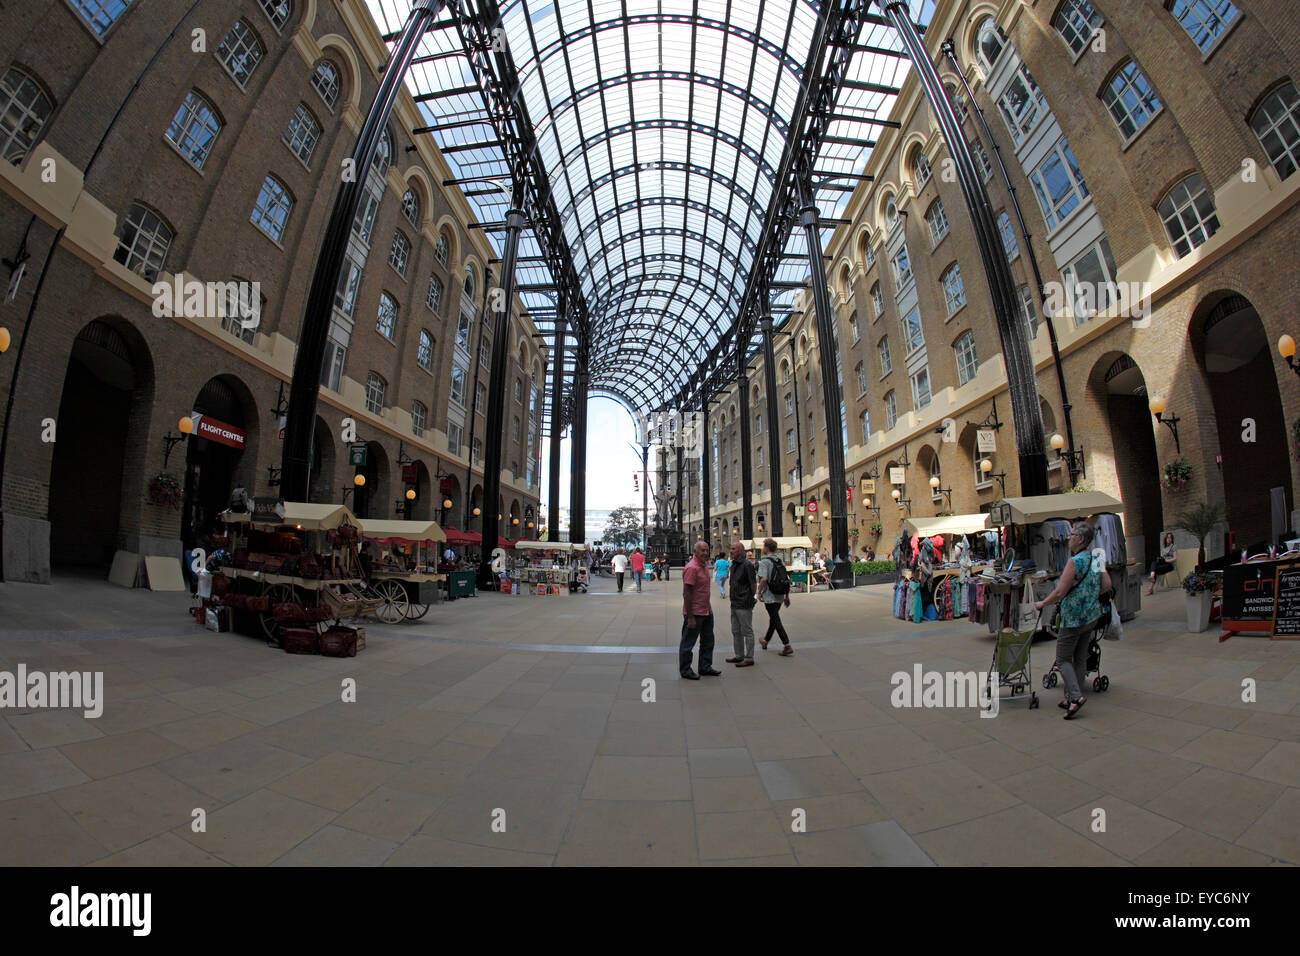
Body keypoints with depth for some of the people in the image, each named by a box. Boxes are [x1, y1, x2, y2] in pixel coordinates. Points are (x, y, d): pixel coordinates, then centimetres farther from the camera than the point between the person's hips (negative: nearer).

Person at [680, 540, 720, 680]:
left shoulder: (704, 565, 8)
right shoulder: (691, 568, -21)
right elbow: (686, 593, -23)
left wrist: (709, 608, 20)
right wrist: (690, 617, -23)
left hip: (707, 611, 10)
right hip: (694, 613, -10)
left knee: (708, 641, 19)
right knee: (688, 643, 5)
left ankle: (705, 667, 32)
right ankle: (685, 670, 19)